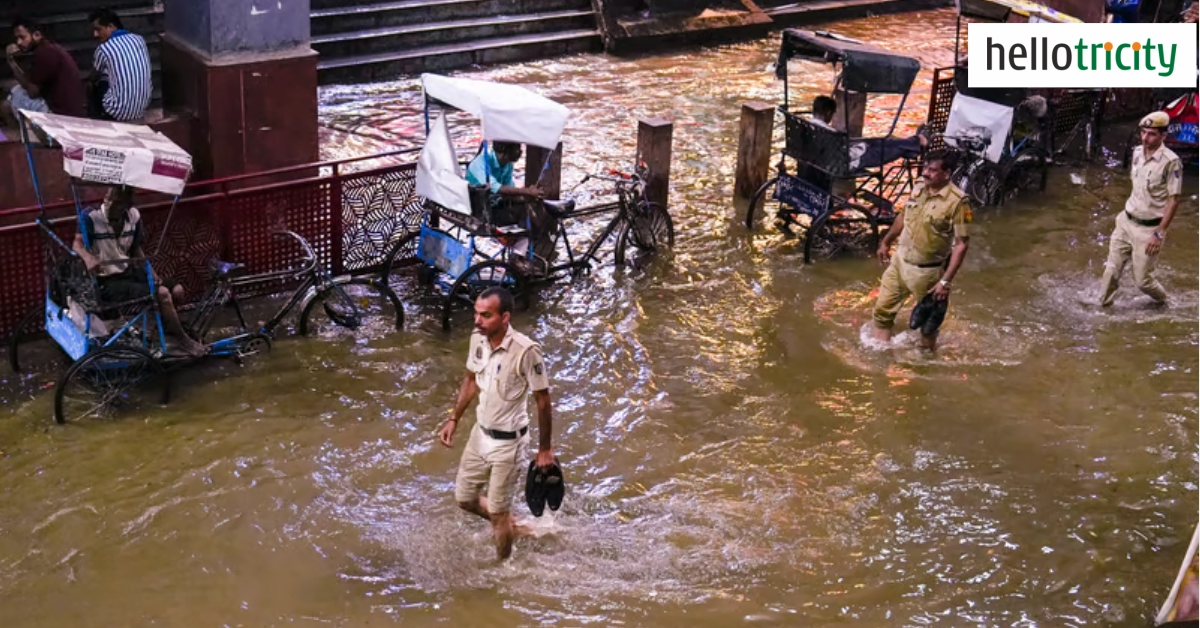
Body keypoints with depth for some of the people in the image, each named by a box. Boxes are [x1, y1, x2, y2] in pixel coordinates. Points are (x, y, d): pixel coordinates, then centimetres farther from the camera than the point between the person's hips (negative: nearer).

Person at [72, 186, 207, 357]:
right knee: (162, 294, -22)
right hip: (107, 281, -7)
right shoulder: (92, 217, -17)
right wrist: (88, 257, -49)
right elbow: (77, 243, -27)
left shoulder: (133, 216, 0)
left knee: (177, 290, -3)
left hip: (128, 271, 7)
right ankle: (184, 340, -6)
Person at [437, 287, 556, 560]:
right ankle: (508, 524, 46)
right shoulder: (478, 339, -8)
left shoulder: (526, 351, -28)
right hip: (480, 433, 7)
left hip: (508, 442, -7)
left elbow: (542, 400, -17)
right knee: (464, 498, 19)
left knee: (498, 511, 7)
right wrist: (454, 419, 10)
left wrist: (545, 449, -10)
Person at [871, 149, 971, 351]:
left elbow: (962, 244, -21)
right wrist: (886, 242, 21)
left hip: (928, 271, -6)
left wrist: (946, 281, -23)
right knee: (883, 309, 14)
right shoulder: (919, 188, -4)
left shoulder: (957, 201, -24)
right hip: (899, 261, 6)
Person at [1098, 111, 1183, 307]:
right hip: (1125, 222, 6)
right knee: (1111, 270, 6)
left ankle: (1163, 303, 34)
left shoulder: (1171, 162, -20)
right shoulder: (1137, 153, 2)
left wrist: (1160, 233, -18)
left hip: (1149, 229, -6)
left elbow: (1173, 200, -17)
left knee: (1142, 280, 4)